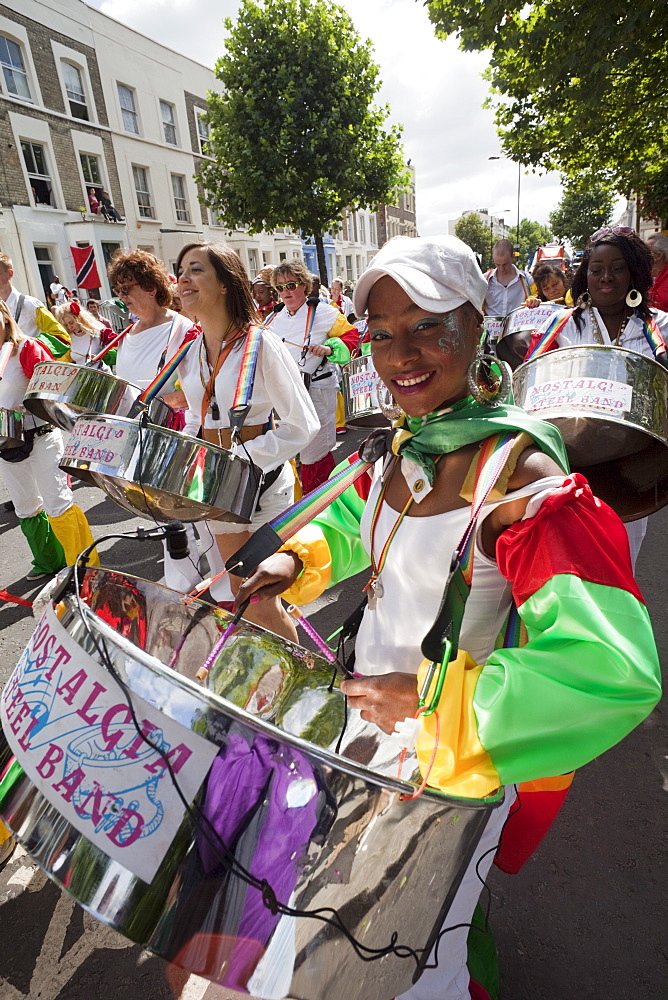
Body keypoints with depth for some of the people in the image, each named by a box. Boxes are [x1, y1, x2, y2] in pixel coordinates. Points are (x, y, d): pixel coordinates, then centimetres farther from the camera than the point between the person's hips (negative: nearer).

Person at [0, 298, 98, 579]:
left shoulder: (26, 348, -6)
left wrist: (25, 408, -25)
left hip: (40, 437, -6)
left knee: (57, 503, -5)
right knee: (26, 508, 14)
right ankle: (48, 562, 29)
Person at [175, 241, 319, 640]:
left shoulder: (261, 345, -15)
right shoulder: (189, 354, 5)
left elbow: (302, 426, -17)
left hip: (262, 482, -6)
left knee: (262, 607, 0)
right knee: (241, 595, 20)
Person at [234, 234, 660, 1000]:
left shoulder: (519, 472, -29)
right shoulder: (405, 438, -6)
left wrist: (433, 701, -31)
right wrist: (299, 560, -4)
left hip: (454, 761, -7)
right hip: (368, 713, 7)